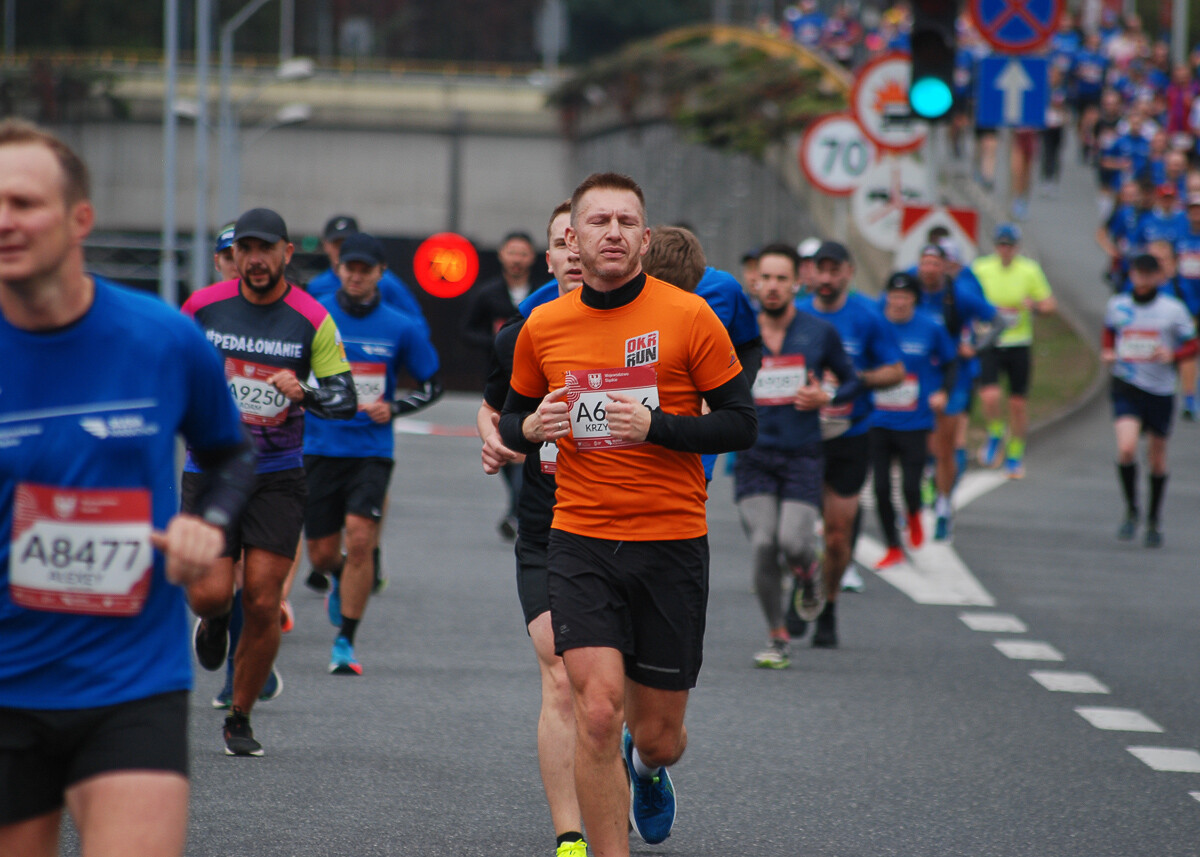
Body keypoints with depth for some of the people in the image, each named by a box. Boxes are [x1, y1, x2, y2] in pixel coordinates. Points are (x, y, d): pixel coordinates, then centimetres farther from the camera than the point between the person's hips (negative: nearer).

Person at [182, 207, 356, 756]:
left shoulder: (313, 320, -4)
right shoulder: (203, 306, 1)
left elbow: (344, 400, -6)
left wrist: (304, 392, -25)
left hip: (277, 476, -1)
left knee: (263, 606, -5)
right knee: (210, 595, -12)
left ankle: (239, 720, 14)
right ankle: (215, 620, 29)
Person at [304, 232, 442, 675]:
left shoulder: (401, 328, 1)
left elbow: (432, 385, 10)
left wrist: (393, 407, -6)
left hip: (371, 451, -1)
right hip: (319, 450, 1)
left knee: (360, 539, -17)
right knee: (322, 552, 5)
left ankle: (345, 642, -7)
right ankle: (341, 581, 44)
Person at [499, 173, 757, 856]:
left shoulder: (688, 317, -5)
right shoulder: (543, 327, 4)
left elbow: (742, 424, -4)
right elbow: (514, 419, 18)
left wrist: (656, 426, -18)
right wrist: (529, 429, -6)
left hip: (671, 543, -1)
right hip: (581, 542, 1)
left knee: (657, 735, 9)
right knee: (598, 710, -17)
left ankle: (648, 766, 47)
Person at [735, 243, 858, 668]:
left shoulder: (821, 333, 2)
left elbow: (852, 381, 12)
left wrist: (826, 398, -8)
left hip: (803, 457, -1)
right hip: (753, 455, 1)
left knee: (792, 542, -18)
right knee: (762, 545, -11)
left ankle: (809, 572, 20)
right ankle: (777, 638, 6)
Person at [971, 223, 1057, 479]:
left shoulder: (1030, 270, 0)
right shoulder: (980, 269, -1)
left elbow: (1049, 304, 3)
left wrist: (1033, 305, -17)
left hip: (1019, 344, 1)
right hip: (989, 343, -1)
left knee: (1018, 403, 5)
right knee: (990, 396, -19)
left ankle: (1015, 456, 23)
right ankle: (995, 436, 11)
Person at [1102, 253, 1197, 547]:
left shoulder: (1173, 310, -3)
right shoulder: (1116, 306, 4)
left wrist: (1172, 355, -17)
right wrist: (1107, 353, 2)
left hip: (1160, 390, 0)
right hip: (1126, 388, 0)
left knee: (1157, 458, 9)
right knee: (1126, 448, -20)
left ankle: (1154, 520, 28)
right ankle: (1131, 511, 0)